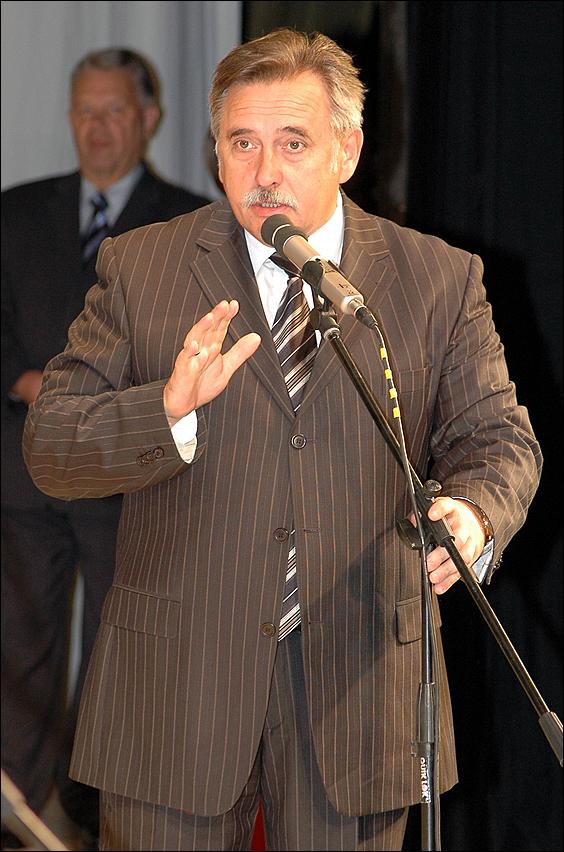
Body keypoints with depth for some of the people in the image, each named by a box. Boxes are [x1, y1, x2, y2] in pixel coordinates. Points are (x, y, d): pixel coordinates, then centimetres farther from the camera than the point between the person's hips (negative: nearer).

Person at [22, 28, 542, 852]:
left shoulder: (440, 280, 5)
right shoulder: (139, 268, 2)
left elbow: (498, 437, 3)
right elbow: (49, 445, -4)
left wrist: (473, 514, -21)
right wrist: (169, 412, -25)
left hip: (358, 691, 1)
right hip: (177, 686, 0)